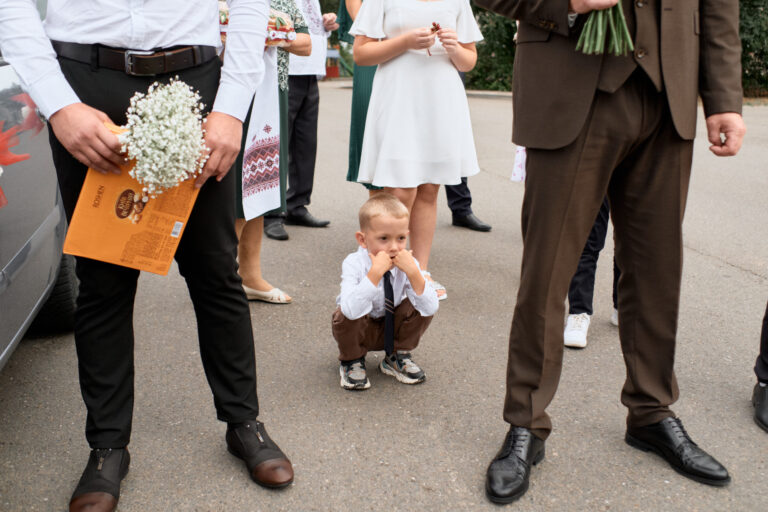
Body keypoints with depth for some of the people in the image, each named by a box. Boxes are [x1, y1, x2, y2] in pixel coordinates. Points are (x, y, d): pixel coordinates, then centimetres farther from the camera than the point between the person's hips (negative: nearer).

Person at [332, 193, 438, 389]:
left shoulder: (408, 263, -19)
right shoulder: (354, 263, -27)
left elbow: (431, 308, -29)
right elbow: (351, 310, -44)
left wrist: (413, 272, -40)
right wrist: (375, 273, -48)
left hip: (392, 329, 2)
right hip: (360, 329, -2)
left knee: (421, 307, -23)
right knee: (345, 315, -33)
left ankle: (397, 356, 3)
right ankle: (352, 361, -1)